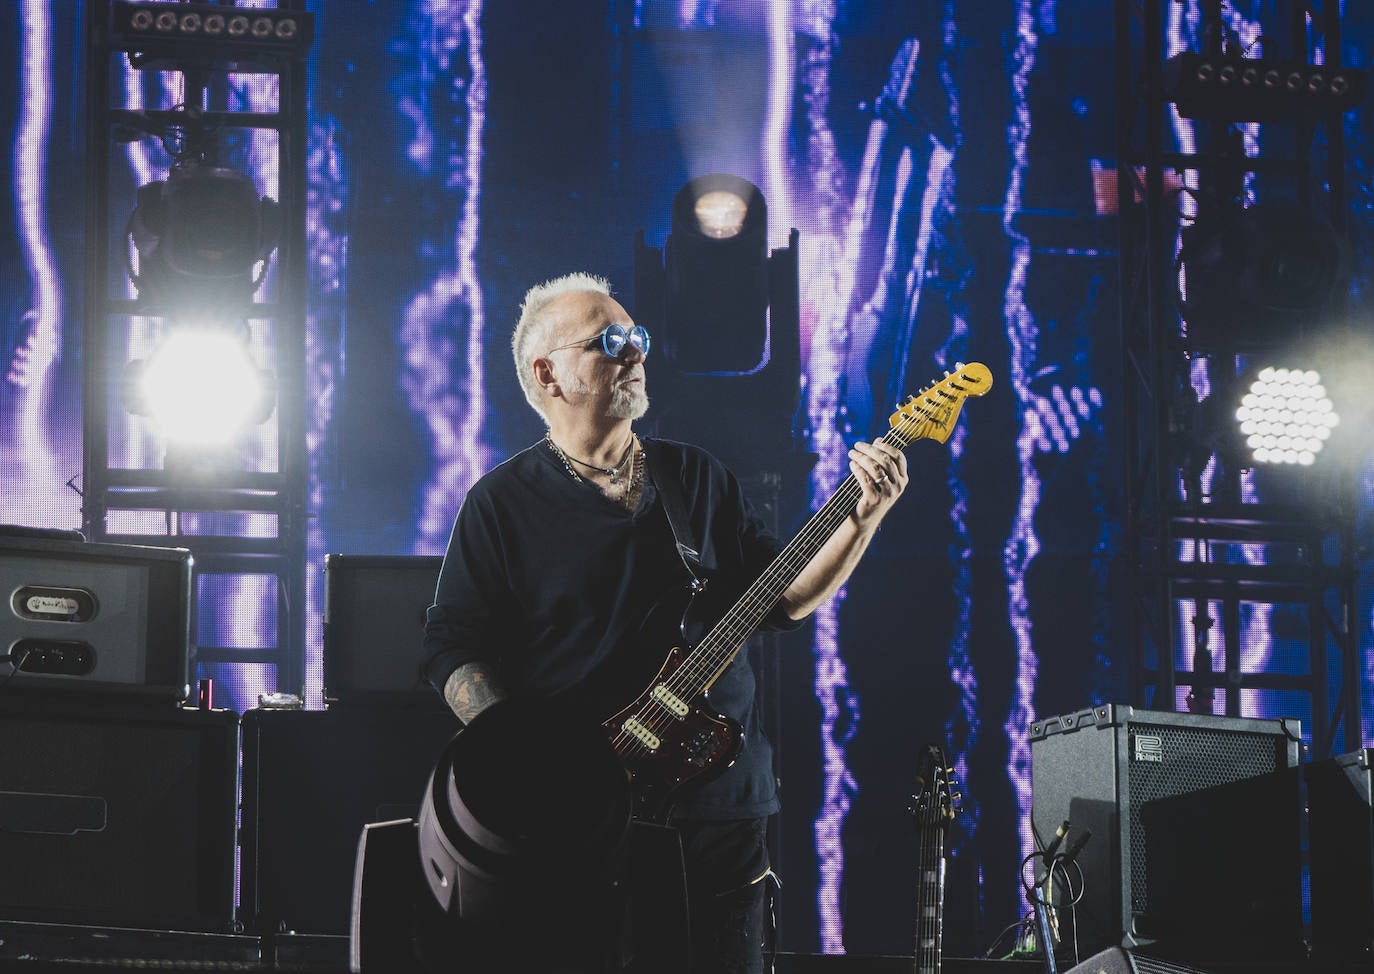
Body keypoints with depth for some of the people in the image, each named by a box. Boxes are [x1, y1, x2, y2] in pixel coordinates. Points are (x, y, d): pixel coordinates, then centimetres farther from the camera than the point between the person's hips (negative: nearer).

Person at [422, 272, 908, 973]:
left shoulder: (696, 477, 14)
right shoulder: (503, 502, 1)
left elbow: (784, 599, 11)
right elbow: (453, 648, -4)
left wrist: (864, 519, -3)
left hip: (720, 803, 4)